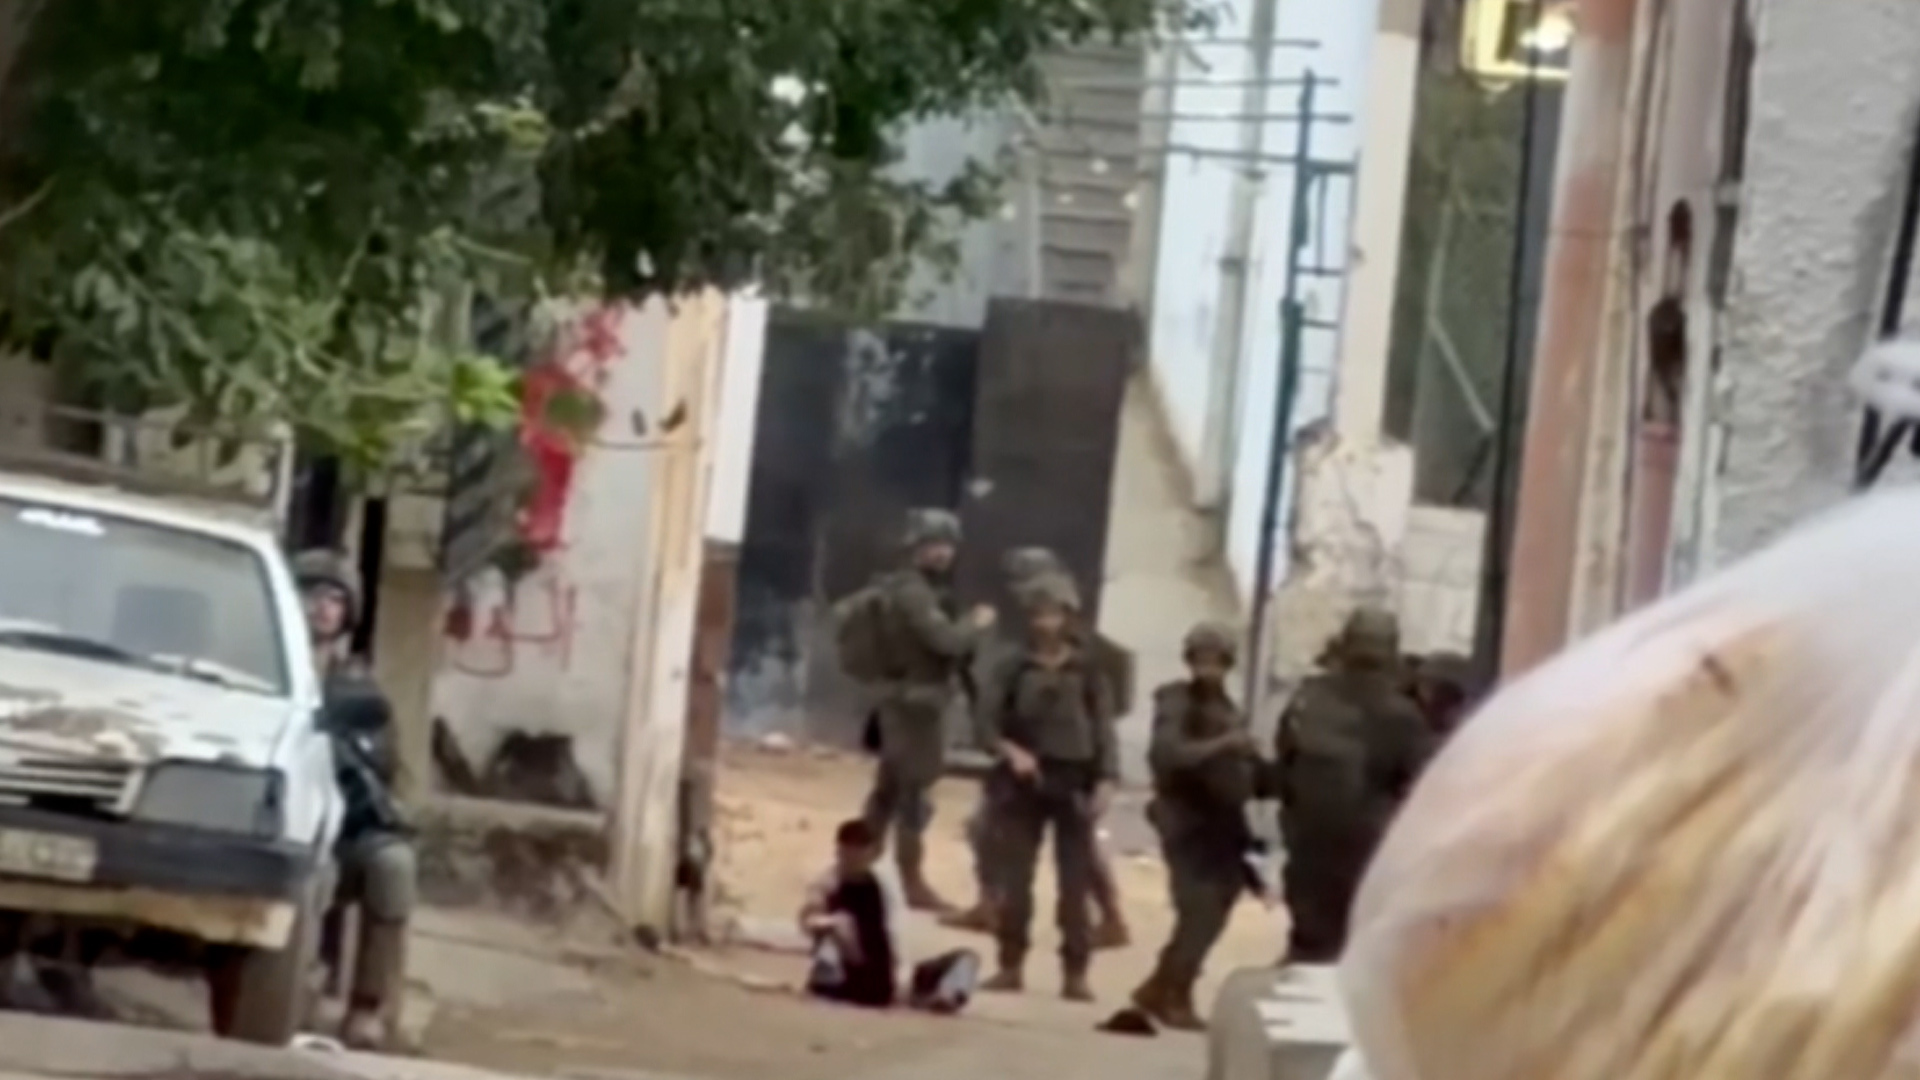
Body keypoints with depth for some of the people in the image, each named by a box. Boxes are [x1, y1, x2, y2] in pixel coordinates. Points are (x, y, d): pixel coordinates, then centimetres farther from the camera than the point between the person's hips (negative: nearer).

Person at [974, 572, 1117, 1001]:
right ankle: (1011, 965, 13)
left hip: (1074, 781, -1)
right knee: (1015, 876, 4)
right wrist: (1011, 751, -20)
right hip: (1023, 781, 1)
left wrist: (1105, 781, -10)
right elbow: (985, 722, -2)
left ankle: (1075, 973, 3)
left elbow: (1103, 727, 0)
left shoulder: (1085, 670, -1)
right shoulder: (1013, 667, 0)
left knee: (1076, 881, -1)